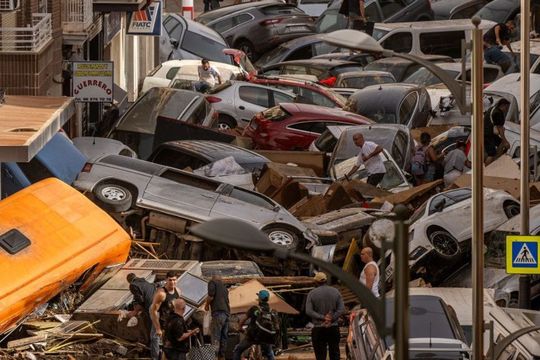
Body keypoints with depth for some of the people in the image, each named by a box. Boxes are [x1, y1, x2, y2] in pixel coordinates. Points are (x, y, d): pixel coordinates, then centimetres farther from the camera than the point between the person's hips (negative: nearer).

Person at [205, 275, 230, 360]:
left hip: (218, 312, -7)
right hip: (227, 313, 7)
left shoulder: (212, 282, 6)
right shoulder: (224, 287, 26)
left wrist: (206, 305, 8)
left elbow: (211, 295, -8)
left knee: (215, 338, -10)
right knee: (223, 338, 10)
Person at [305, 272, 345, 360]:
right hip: (334, 327, 2)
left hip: (318, 329, -2)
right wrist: (331, 319, -10)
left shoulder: (312, 293, -4)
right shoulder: (335, 291, 3)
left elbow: (308, 311, -13)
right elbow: (341, 309, -4)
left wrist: (322, 317, -13)